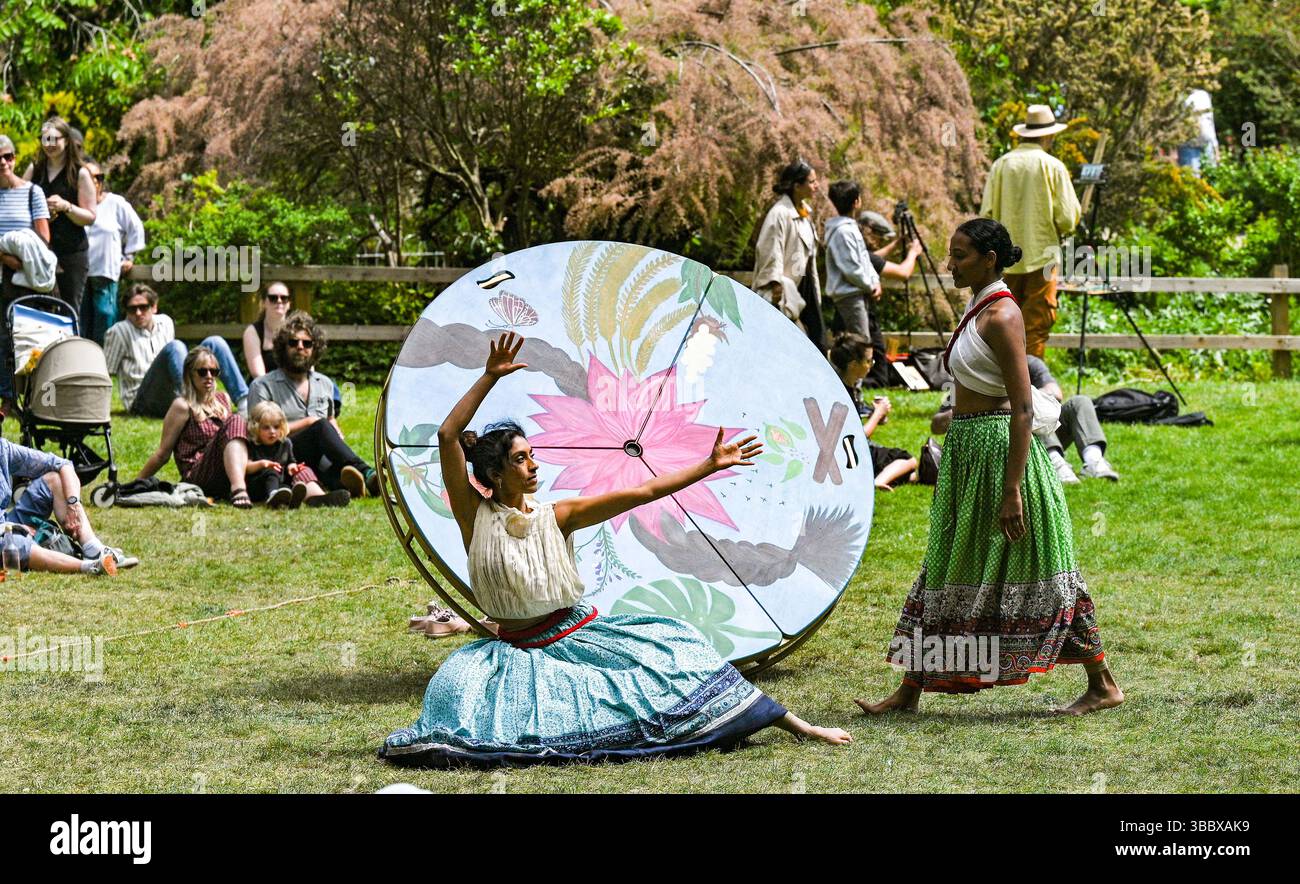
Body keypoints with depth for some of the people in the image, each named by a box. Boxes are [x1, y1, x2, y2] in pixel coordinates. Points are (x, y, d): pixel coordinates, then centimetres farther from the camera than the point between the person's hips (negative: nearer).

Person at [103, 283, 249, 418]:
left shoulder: (165, 323, 17)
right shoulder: (118, 332, 0)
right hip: (142, 402, -6)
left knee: (214, 343, -7)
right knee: (175, 347, -30)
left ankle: (244, 402, -24)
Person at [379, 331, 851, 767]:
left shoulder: (556, 516, -1)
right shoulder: (475, 516, -7)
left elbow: (642, 493, -2)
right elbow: (448, 437, -18)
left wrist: (711, 465, -6)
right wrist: (490, 377, -20)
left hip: (579, 635, 2)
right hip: (517, 650, -2)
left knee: (670, 650, -11)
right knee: (458, 685, -33)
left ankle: (795, 725, -8)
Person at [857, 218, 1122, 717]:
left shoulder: (1001, 317, -17)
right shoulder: (979, 311, 12)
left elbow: (1023, 407, -21)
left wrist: (1012, 491, -24)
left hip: (998, 448, -10)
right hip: (969, 451, 10)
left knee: (1028, 574, -3)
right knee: (947, 572, 12)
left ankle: (1103, 685, 7)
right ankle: (910, 691, 16)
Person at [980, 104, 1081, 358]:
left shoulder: (1001, 164, 2)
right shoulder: (1052, 166, -7)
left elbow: (987, 215, 2)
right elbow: (1068, 219, -8)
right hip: (1042, 257, -3)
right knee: (1036, 327, -1)